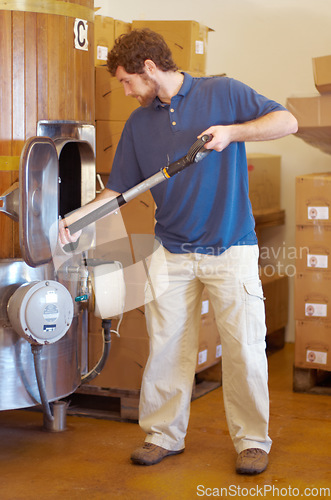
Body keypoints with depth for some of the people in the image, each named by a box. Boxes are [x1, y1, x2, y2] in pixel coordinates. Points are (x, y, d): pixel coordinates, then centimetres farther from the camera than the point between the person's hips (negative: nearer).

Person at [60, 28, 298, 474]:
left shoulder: (222, 93, 0)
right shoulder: (139, 122, 12)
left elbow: (287, 122, -3)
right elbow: (118, 188, 11)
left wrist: (232, 131, -16)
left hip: (231, 249, -3)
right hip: (172, 251, 4)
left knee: (244, 346, -1)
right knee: (166, 345, 4)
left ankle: (252, 441, 13)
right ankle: (164, 434, 19)